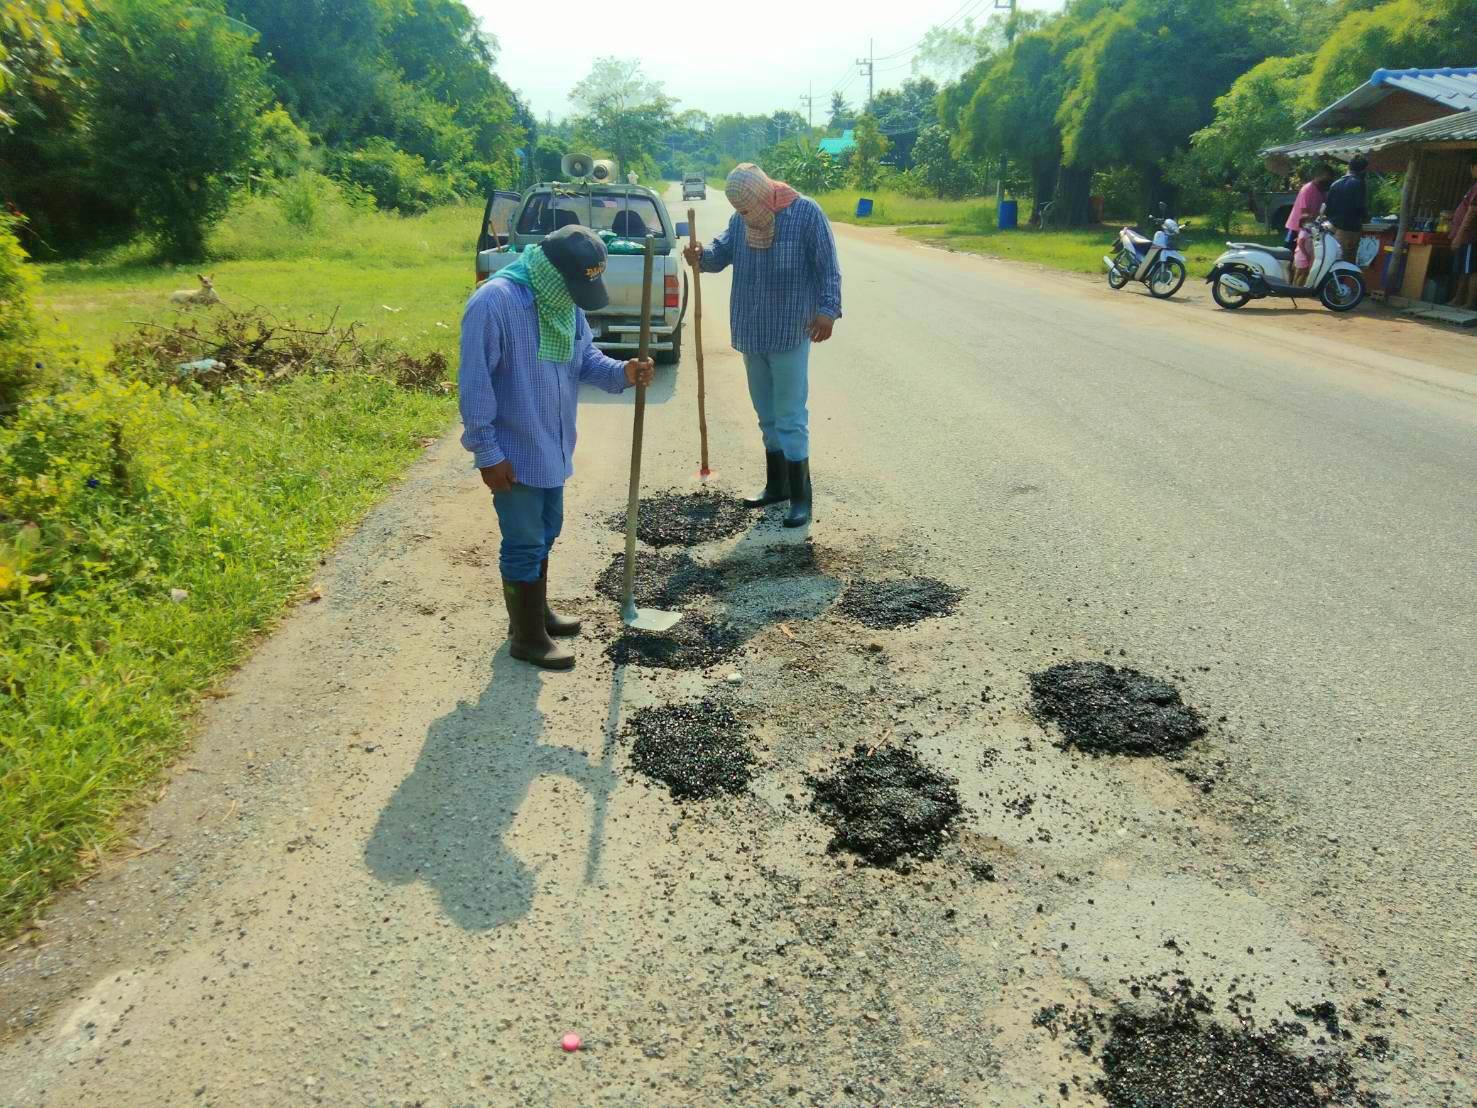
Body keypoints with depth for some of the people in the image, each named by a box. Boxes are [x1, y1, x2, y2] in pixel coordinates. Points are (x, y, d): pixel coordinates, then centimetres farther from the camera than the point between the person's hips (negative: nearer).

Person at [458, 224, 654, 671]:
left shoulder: (566, 302, 3)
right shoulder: (493, 303, -23)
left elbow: (587, 358, 10)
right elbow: (475, 385, -22)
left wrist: (623, 372, -11)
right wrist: (487, 453, -21)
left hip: (552, 447, 8)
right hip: (513, 453, -8)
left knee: (544, 535, 21)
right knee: (524, 544, 2)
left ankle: (538, 610, 39)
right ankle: (527, 636, 16)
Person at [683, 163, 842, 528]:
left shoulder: (807, 213, -10)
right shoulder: (741, 218, 7)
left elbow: (828, 267, -11)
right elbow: (723, 251, 6)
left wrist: (828, 309, -22)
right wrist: (702, 256, -16)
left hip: (789, 333, -7)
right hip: (751, 332, 7)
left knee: (790, 416, -5)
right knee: (767, 414, 15)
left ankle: (801, 497, 3)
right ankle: (777, 485, 28)